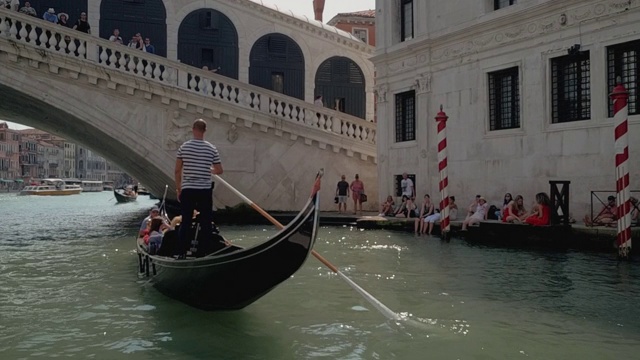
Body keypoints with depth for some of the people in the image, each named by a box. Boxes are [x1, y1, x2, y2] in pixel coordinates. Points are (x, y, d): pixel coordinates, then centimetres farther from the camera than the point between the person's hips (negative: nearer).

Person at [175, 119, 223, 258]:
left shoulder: (184, 147, -3)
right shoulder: (211, 148, -3)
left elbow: (177, 171, -1)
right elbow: (219, 171, 5)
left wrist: (178, 189, 9)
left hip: (187, 190, 1)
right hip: (205, 190, 0)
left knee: (185, 222, 7)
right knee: (206, 222, 7)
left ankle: (182, 253, 8)